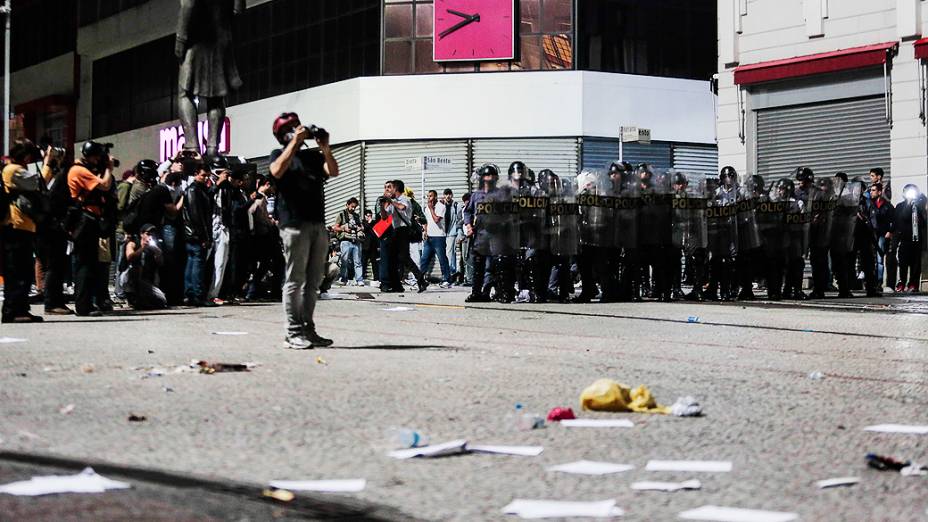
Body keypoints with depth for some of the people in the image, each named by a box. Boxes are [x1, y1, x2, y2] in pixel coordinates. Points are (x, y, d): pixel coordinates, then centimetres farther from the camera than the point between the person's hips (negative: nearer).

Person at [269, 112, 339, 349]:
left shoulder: (313, 156, 20)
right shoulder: (279, 154, 8)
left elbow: (333, 171, 5)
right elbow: (277, 171, -15)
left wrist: (325, 147, -6)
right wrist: (295, 142, -14)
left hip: (318, 224, 6)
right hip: (295, 224, -6)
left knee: (313, 281, 6)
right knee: (294, 280, -7)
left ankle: (308, 329, 11)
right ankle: (293, 333, -7)